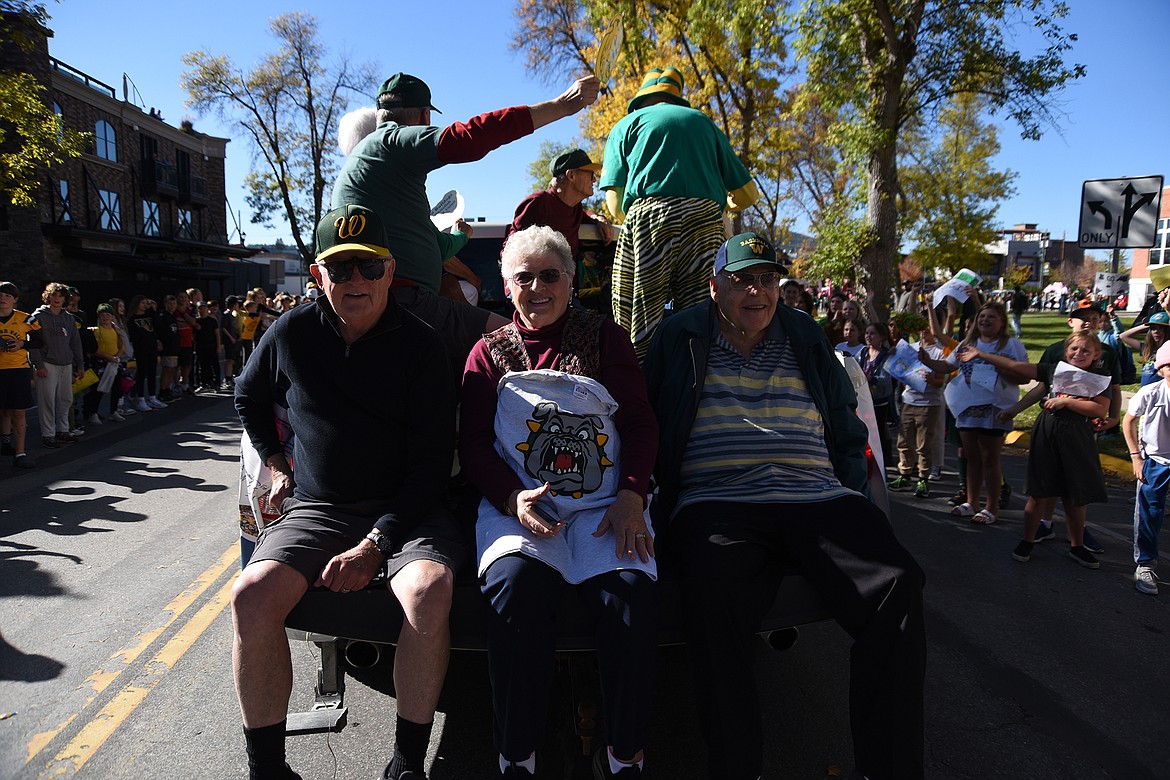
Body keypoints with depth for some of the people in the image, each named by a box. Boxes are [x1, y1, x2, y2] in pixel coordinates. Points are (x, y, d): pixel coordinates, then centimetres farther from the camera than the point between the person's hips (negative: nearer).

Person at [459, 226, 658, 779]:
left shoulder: (605, 338, 14)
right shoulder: (490, 353, 15)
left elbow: (639, 422, 9)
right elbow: (473, 443, 8)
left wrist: (631, 493, -9)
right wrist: (513, 497, -11)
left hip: (603, 505, 0)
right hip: (520, 504, 0)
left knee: (630, 589, -28)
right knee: (516, 584, -31)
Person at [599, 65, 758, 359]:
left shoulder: (627, 123, 21)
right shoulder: (704, 122, 28)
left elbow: (615, 203, 9)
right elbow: (748, 194, 25)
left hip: (649, 214, -2)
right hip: (707, 218, 3)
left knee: (638, 323, -4)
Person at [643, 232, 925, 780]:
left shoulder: (807, 339, 22)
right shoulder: (681, 338, 15)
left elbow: (848, 431, 25)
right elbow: (648, 426, 13)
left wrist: (850, 497, 10)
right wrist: (659, 503, 0)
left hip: (817, 498, 3)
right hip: (717, 503, -3)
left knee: (898, 585, -24)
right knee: (716, 593, -36)